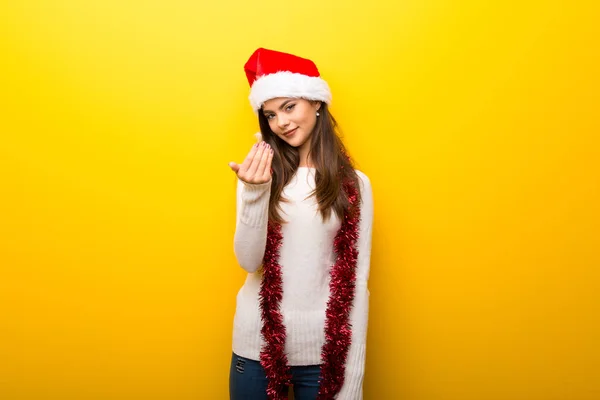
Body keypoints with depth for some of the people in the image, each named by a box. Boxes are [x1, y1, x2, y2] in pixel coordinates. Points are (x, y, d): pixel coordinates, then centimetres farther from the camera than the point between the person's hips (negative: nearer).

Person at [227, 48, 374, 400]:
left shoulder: (354, 185, -3)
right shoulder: (262, 173, -1)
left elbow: (357, 282, -3)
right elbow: (249, 261, -9)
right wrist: (256, 192, -23)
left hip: (323, 349, 0)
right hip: (257, 344, 1)